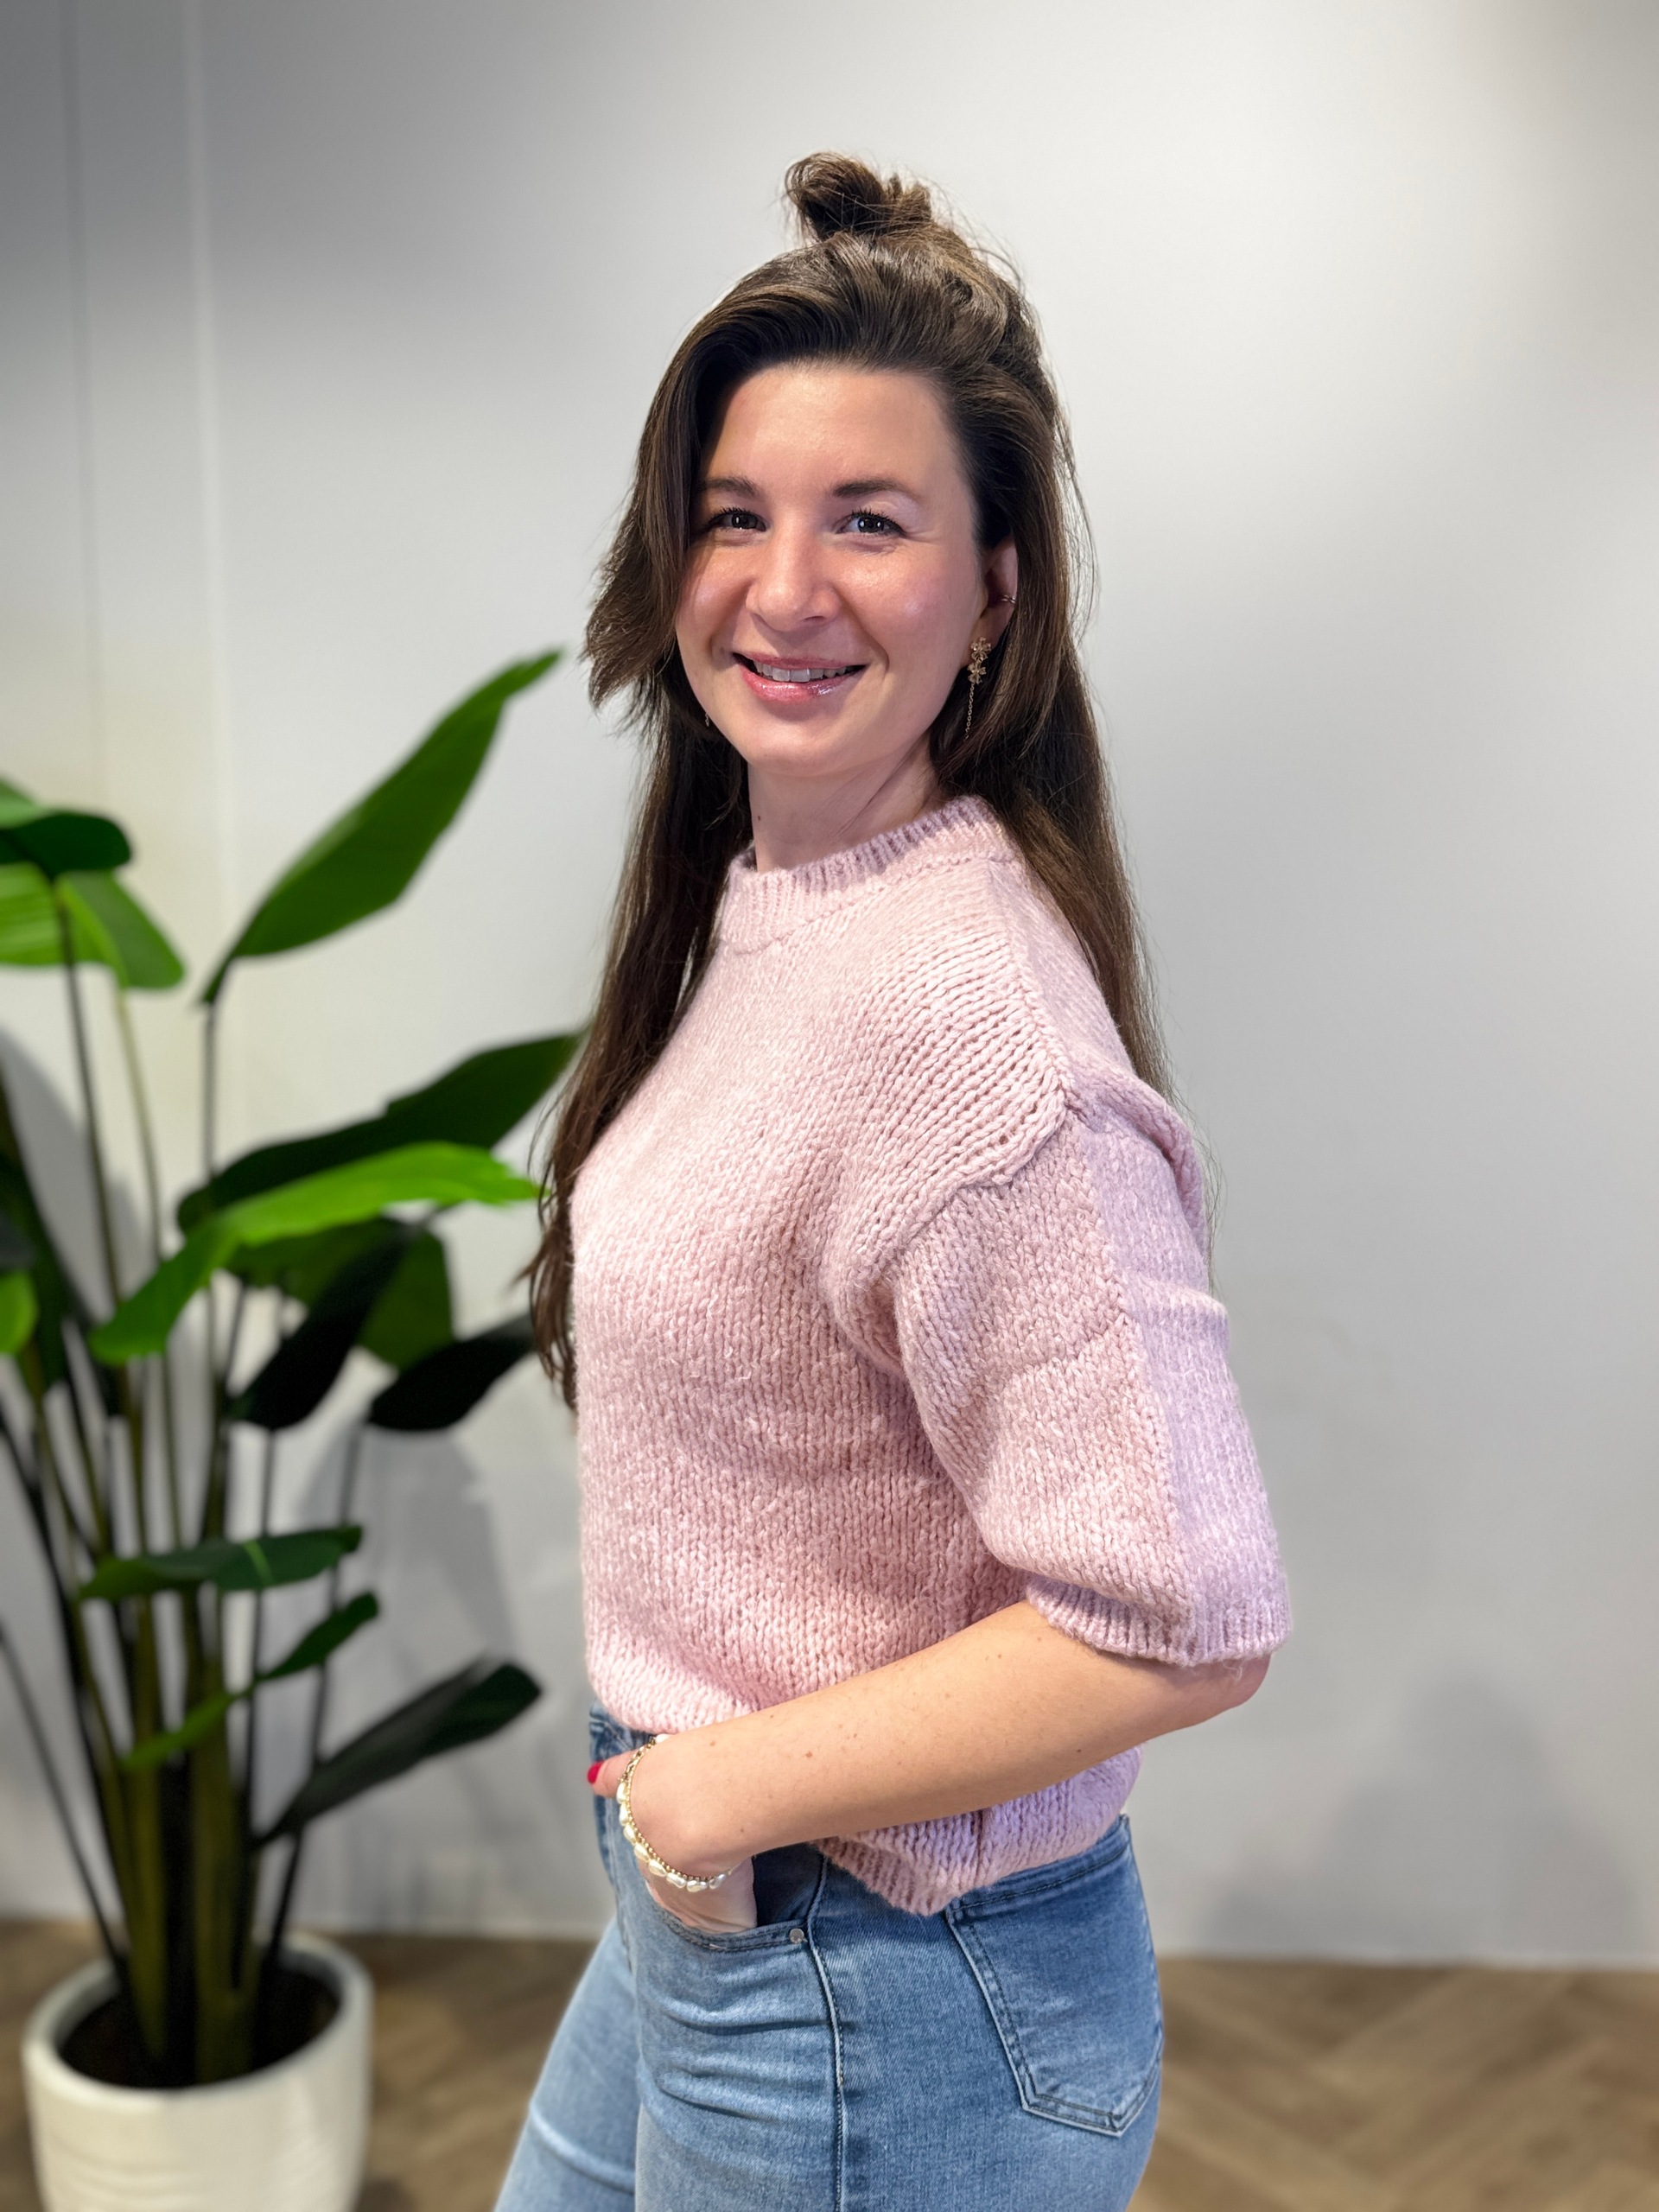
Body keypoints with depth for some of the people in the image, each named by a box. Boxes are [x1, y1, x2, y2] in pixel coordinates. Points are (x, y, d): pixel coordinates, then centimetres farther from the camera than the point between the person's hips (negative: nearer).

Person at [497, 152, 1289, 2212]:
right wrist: (685, 1807, 8)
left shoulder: (961, 1006, -28)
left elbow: (1179, 1619, -30)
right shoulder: (761, 900, 0)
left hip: (873, 1999, -8)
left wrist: (723, 1785, -19)